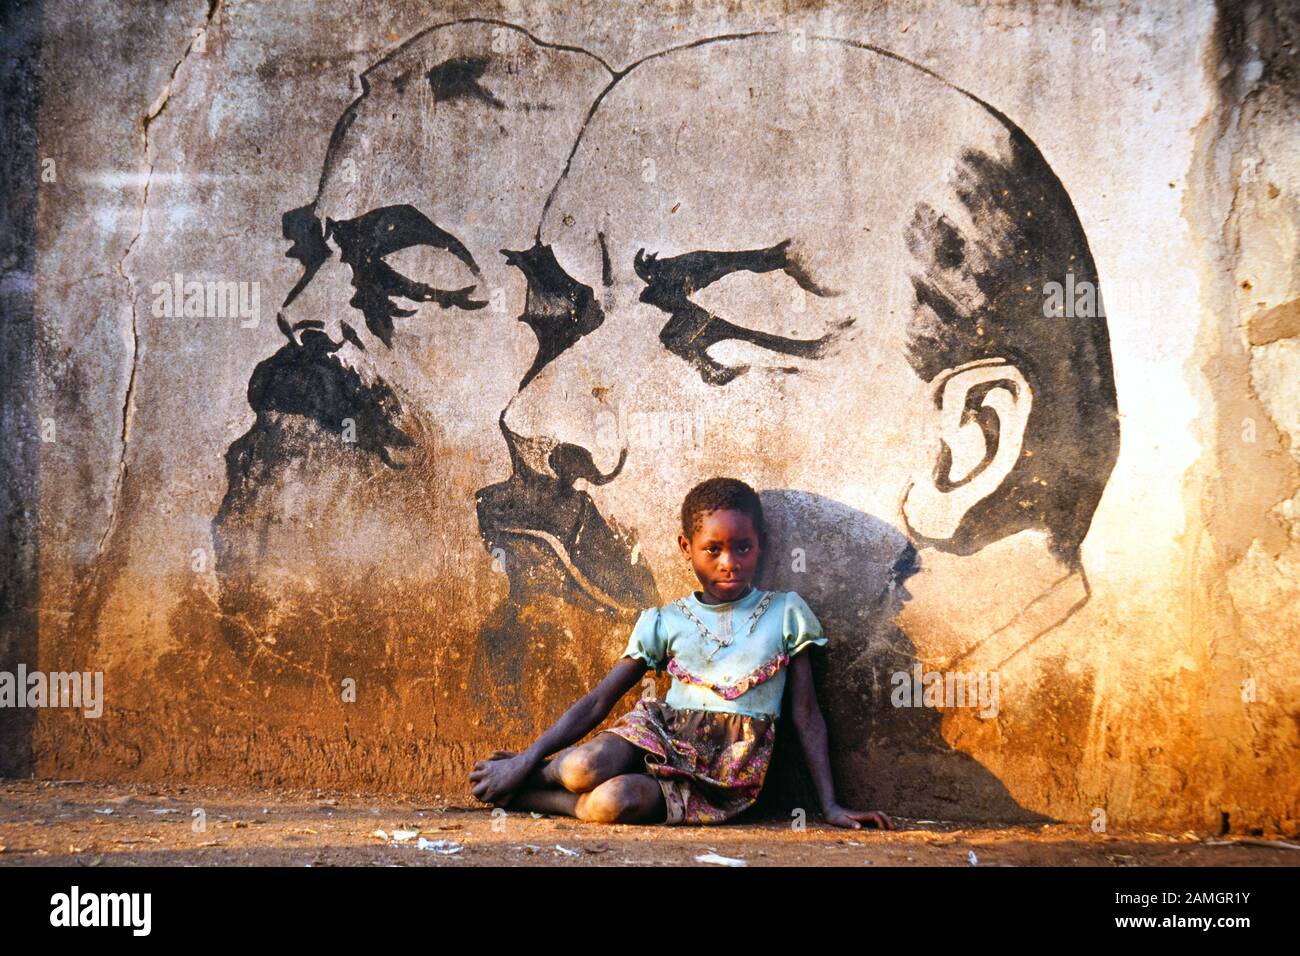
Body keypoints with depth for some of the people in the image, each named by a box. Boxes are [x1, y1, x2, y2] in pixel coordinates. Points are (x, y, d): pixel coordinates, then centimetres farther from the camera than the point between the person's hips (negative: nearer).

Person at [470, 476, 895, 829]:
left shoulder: (786, 612, 7)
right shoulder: (664, 622, 9)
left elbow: (806, 714, 9)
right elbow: (598, 702, 8)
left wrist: (830, 805, 3)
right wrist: (527, 759, -1)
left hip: (729, 770, -2)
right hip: (662, 733, 2)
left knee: (615, 802, -31)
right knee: (584, 767, -33)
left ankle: (523, 793, -7)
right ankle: (526, 772, -1)